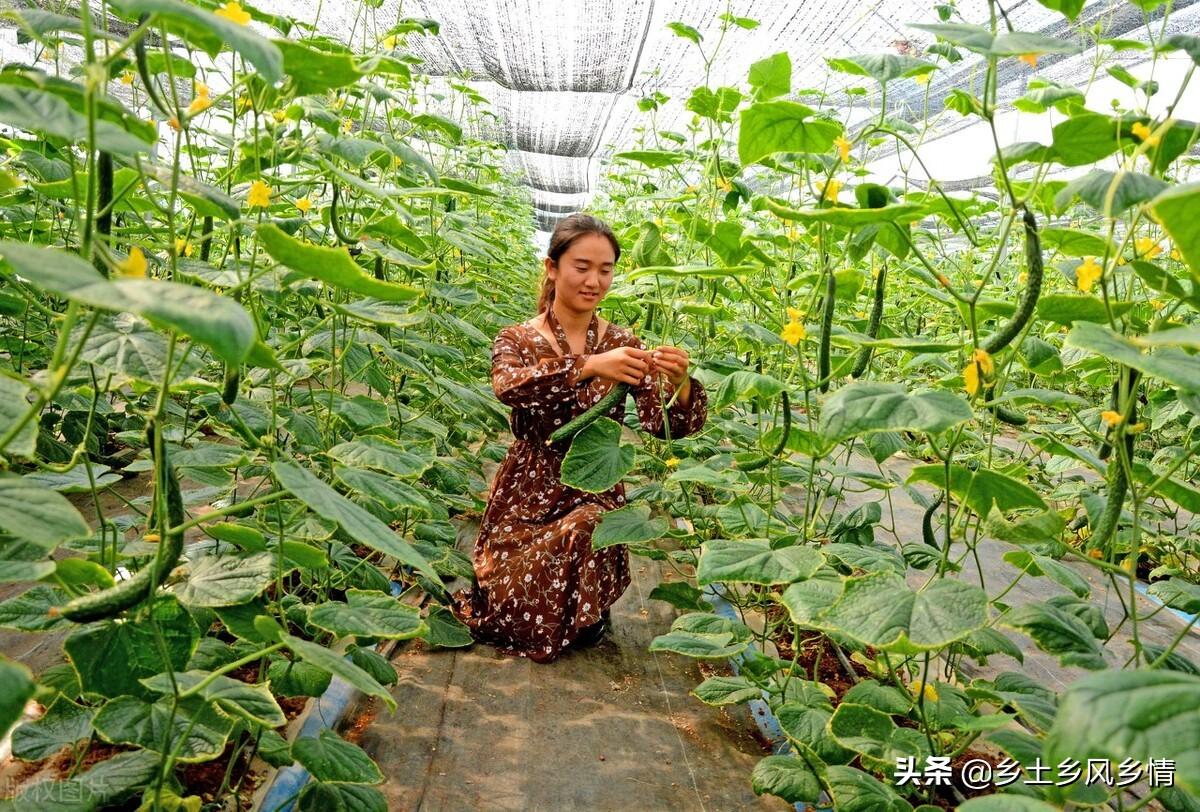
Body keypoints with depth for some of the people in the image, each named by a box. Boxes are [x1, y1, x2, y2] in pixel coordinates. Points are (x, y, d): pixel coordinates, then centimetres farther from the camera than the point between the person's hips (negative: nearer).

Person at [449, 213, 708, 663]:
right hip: (527, 495, -1)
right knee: (523, 614, -14)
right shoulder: (517, 339, -4)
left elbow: (667, 427, -10)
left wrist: (680, 384, -32)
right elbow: (508, 386, -29)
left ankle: (583, 621, 4)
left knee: (579, 535, -31)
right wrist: (589, 367, -42)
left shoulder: (623, 344, 0)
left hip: (596, 494, 1)